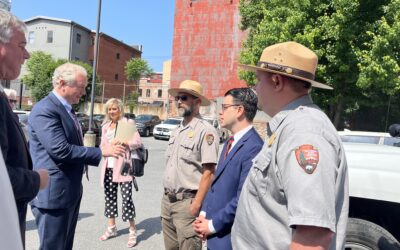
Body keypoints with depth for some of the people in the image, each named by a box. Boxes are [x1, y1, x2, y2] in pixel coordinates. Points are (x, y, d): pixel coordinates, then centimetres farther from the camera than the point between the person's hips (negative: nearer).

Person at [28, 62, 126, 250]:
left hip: (70, 191, 10)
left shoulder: (66, 109, 14)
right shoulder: (45, 110, -18)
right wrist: (101, 152, -20)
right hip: (54, 194, -9)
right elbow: (60, 150, -26)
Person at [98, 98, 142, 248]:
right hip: (108, 167, 6)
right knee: (110, 198, 13)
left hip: (123, 166, -6)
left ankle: (132, 232, 4)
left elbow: (138, 143, -9)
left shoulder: (128, 123, -2)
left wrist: (122, 142, -23)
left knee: (126, 198, -7)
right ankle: (111, 228, 29)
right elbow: (102, 145, 16)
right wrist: (107, 147, -7)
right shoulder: (105, 126, 15)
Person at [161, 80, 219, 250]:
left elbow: (208, 172, -18)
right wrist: (166, 195, 15)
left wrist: (196, 204, -19)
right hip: (167, 200, 8)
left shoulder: (205, 130, -15)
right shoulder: (176, 131, 11)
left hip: (187, 202, -8)